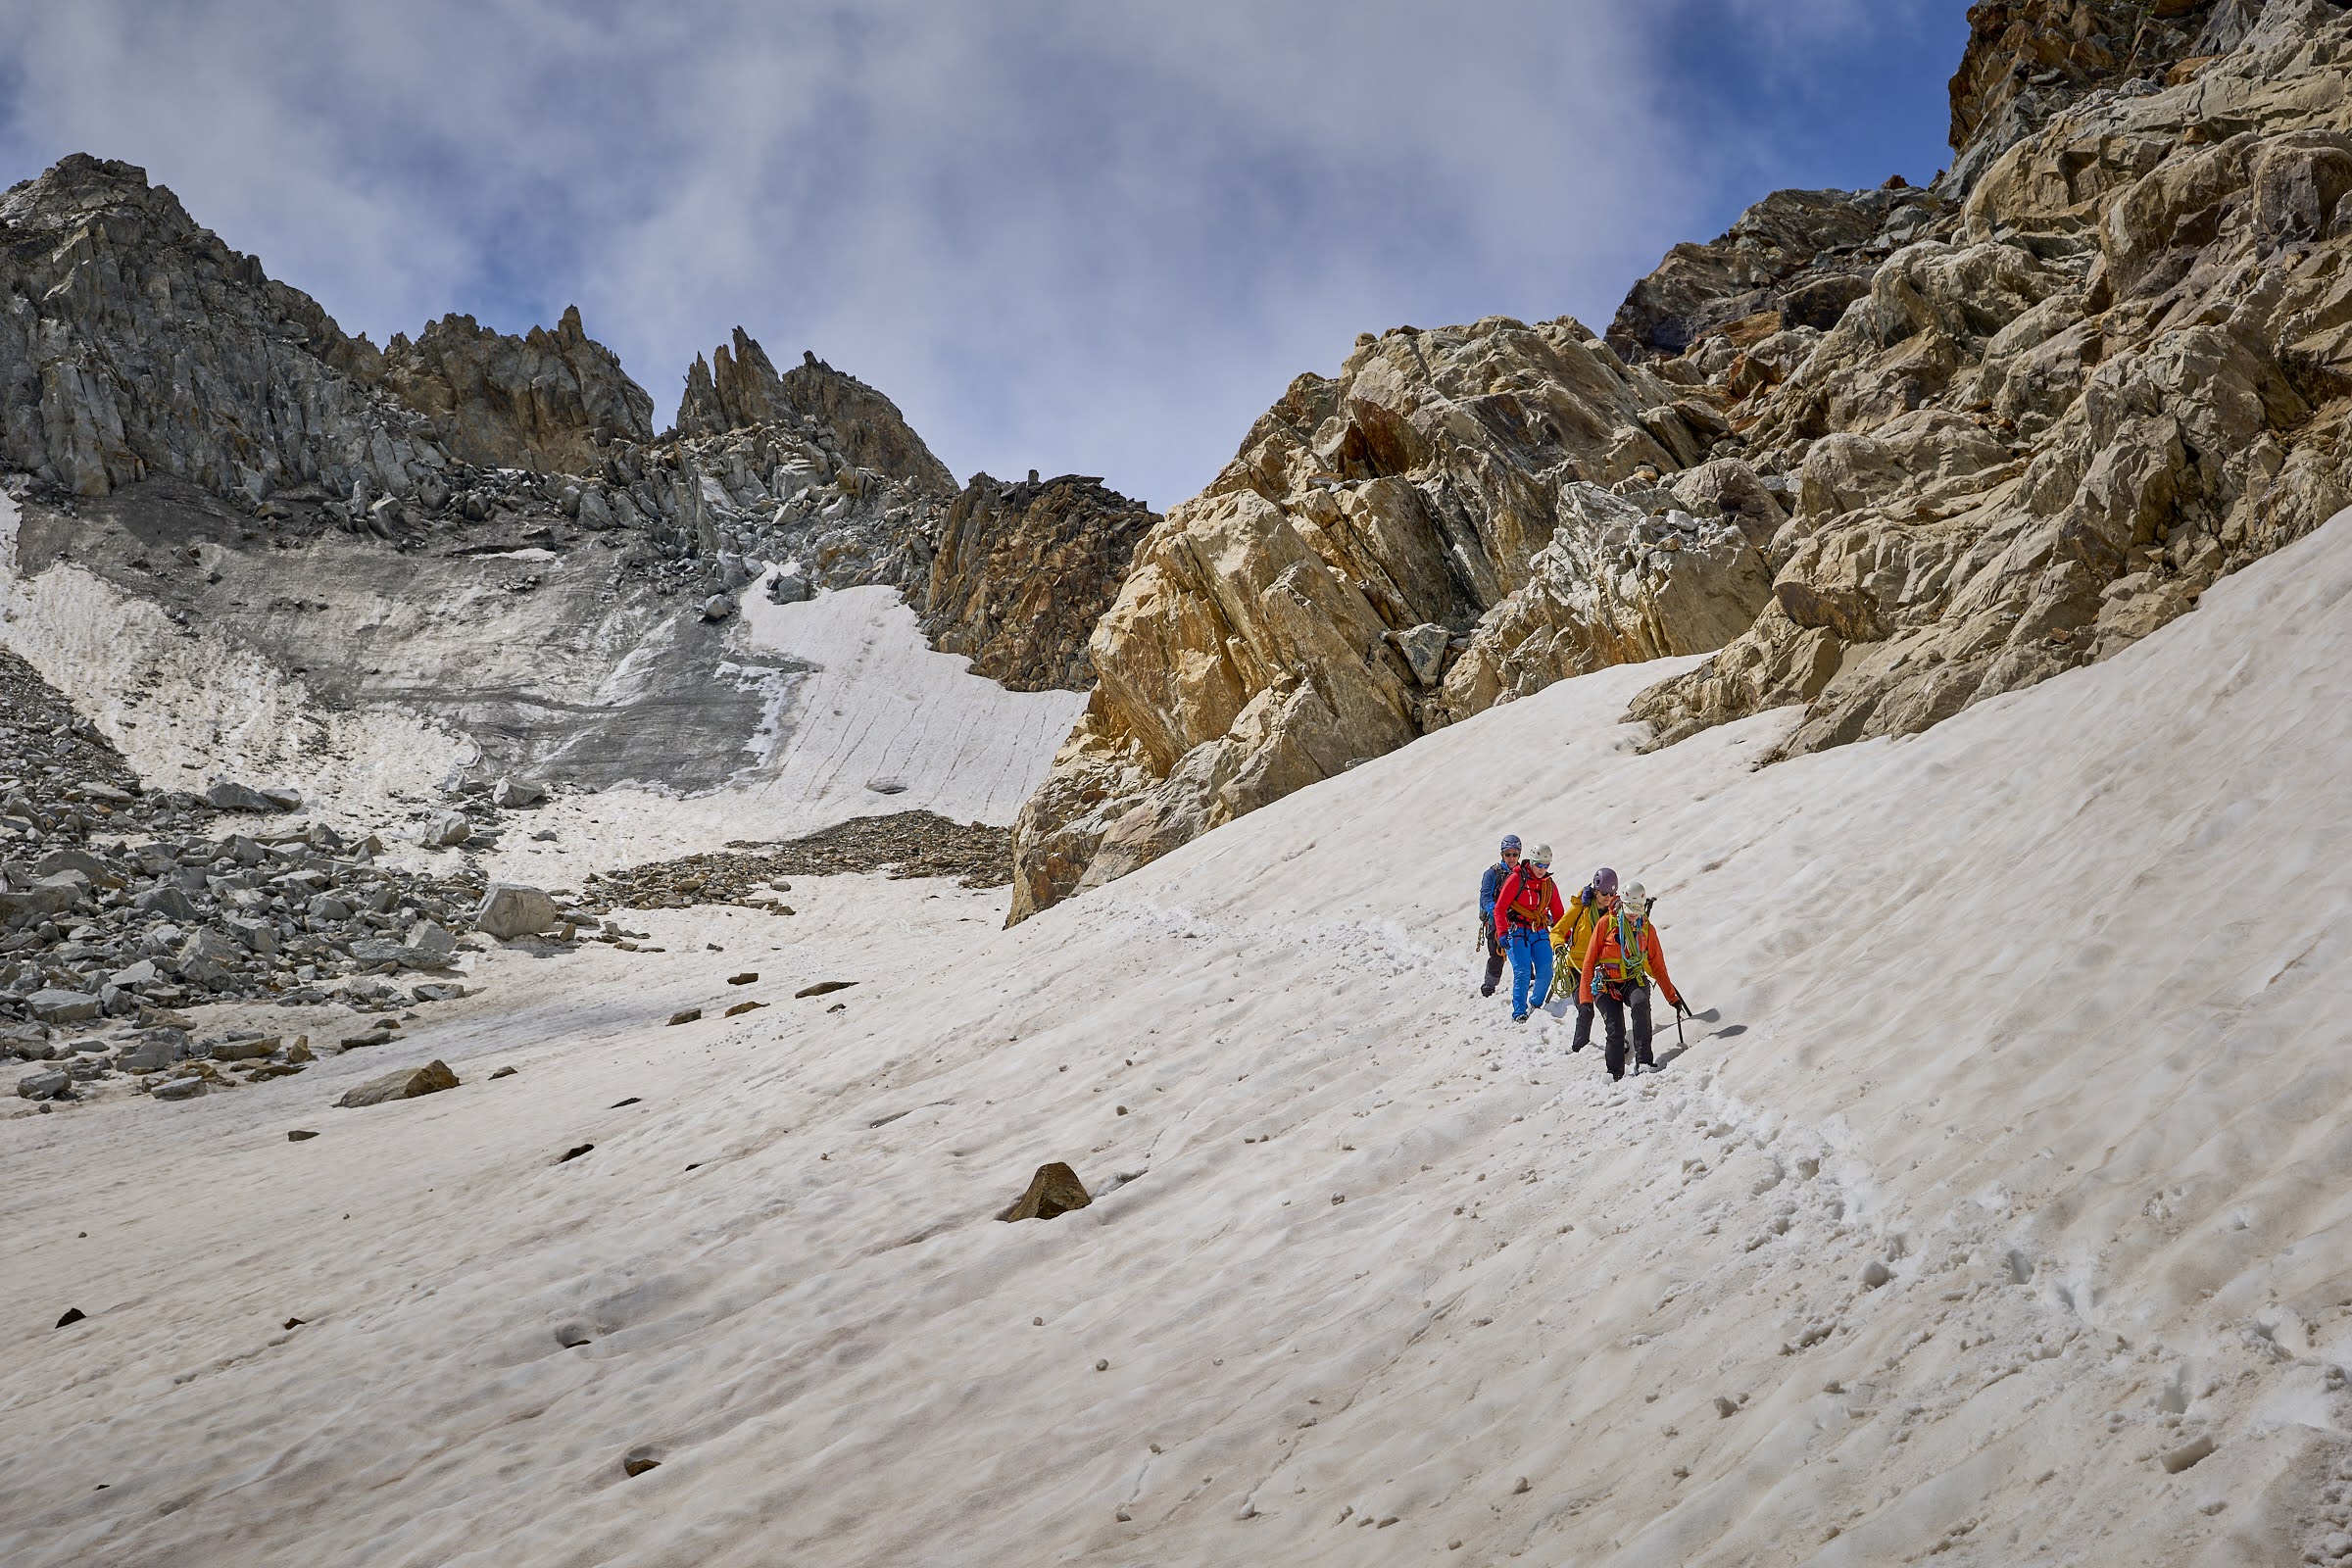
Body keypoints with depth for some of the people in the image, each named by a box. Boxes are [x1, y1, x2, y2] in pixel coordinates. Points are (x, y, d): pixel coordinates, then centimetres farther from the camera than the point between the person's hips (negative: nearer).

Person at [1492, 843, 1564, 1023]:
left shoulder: (1550, 885, 11)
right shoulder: (1516, 879, -5)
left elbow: (1558, 914, 20)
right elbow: (1499, 908, -8)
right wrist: (1502, 933, -18)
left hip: (1540, 933, 5)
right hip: (1518, 933, -5)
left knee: (1546, 972, -6)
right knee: (1522, 972, -16)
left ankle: (1536, 1005, 18)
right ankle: (1518, 1013, -12)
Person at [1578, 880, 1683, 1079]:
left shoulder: (1647, 928, 8)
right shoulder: (1606, 923, -2)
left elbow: (1657, 965, 16)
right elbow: (1590, 959, -1)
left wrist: (1672, 996, 15)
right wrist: (1585, 996, -6)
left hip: (1634, 981, 2)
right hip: (1607, 984, -1)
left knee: (1641, 1004, -31)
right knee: (1616, 1031, -14)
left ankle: (1643, 1061, -33)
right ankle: (1615, 1074, 5)